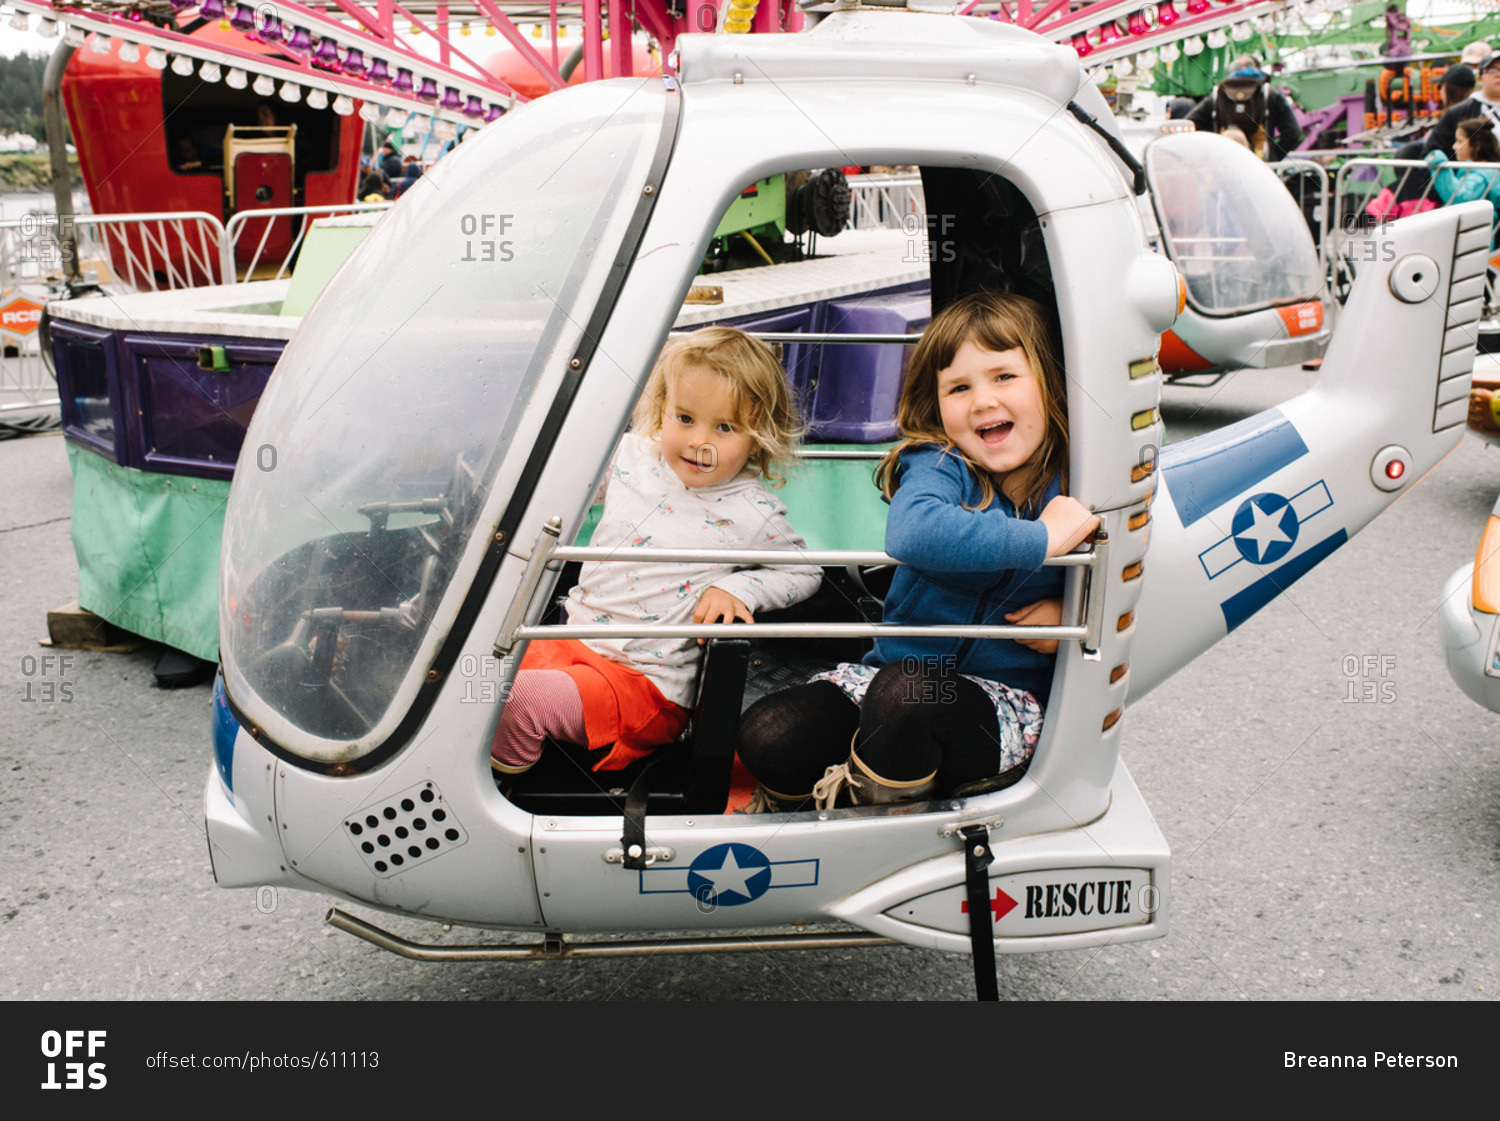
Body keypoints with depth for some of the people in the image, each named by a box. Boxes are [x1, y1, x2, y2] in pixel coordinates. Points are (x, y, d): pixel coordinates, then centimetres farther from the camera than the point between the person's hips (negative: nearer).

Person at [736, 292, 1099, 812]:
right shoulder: (939, 466, -10)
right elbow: (912, 533, -36)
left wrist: (1066, 614, -8)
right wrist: (1042, 538, -33)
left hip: (1006, 705, 0)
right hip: (892, 671, 0)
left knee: (905, 692, -34)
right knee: (765, 737, -22)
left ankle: (856, 802, -5)